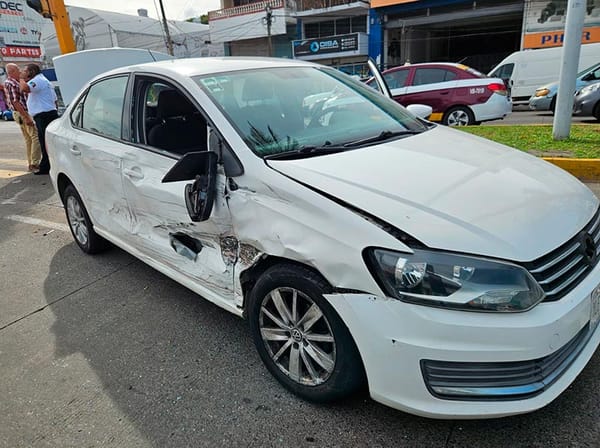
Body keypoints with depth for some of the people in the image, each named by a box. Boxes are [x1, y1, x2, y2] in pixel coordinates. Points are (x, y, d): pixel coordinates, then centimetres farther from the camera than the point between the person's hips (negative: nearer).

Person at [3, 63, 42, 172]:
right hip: (22, 114, -10)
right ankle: (35, 164, -14)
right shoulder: (11, 84, -15)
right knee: (36, 137, -12)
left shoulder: (10, 83, 17)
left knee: (28, 139, 13)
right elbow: (15, 102, -21)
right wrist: (27, 117, -23)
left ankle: (31, 163, 17)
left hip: (21, 114, 10)